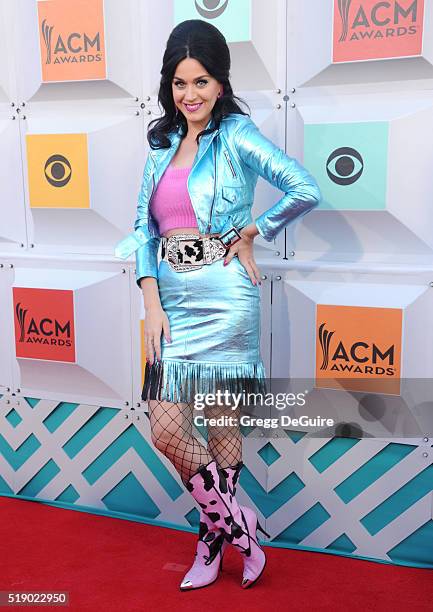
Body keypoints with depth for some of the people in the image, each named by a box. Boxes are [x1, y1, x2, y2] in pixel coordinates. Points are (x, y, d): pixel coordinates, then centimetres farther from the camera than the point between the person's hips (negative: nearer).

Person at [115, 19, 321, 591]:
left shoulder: (236, 136, -4)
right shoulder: (163, 146, 14)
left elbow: (306, 190, -16)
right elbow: (144, 227, 9)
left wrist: (250, 233, -6)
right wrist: (152, 303, -2)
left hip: (222, 298, -6)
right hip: (172, 300, 6)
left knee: (222, 421, 5)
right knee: (167, 429, 2)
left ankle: (215, 540, 28)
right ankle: (236, 524, 24)